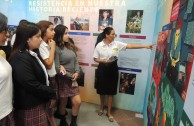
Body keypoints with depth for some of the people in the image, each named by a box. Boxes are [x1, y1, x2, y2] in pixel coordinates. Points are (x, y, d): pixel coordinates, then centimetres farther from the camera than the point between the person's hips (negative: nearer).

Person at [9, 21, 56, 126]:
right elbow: (32, 85, -26)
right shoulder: (20, 58, -22)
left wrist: (49, 93, 3)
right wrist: (52, 93, -13)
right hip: (30, 107, -8)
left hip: (40, 102, 8)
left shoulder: (33, 53, 7)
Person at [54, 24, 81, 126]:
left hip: (73, 79, 6)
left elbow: (75, 61, 9)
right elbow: (57, 68, -20)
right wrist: (71, 76, -12)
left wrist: (77, 73, -8)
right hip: (63, 80, -6)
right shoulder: (56, 49, -15)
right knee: (63, 103, 14)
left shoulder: (69, 46, 8)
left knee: (77, 102, 7)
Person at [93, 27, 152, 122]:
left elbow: (130, 46, -8)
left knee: (111, 91, 9)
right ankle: (101, 108, 41)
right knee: (102, 90, 13)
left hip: (112, 69, 1)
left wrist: (145, 46, -13)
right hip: (102, 69, -1)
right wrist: (104, 61, -19)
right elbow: (95, 59, -2)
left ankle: (109, 112, 27)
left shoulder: (116, 44, -3)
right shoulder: (99, 45, -6)